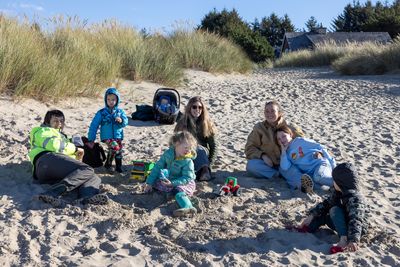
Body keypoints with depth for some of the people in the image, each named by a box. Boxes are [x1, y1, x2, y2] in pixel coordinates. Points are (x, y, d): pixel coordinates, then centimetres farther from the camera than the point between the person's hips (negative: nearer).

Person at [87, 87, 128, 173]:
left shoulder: (120, 111, 6)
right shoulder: (101, 112, -1)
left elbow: (126, 122, -1)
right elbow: (94, 126, 0)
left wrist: (121, 120, -26)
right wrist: (91, 140, -2)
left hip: (118, 136, 4)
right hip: (107, 136, -3)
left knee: (119, 150, 0)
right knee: (114, 147, -25)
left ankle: (119, 167, 22)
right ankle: (108, 164, -5)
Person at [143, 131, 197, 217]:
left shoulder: (188, 161, -19)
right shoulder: (168, 153, -7)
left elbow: (187, 178, -21)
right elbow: (157, 168, -2)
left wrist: (172, 183, -33)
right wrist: (149, 183, -5)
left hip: (185, 183, -7)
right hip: (169, 180, 7)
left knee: (178, 190, -37)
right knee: (155, 181, -10)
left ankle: (187, 207, -63)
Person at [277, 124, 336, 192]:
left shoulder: (300, 141, 4)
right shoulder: (287, 154, 13)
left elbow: (319, 147, 4)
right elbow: (284, 167, -6)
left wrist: (332, 162, -1)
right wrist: (283, 150, -3)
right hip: (310, 173, 4)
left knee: (318, 177, -36)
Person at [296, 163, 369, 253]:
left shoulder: (354, 198, -28)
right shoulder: (338, 192, -2)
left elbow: (356, 220, -38)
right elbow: (326, 203, 7)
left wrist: (353, 240, -49)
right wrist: (311, 216, 0)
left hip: (358, 228, -9)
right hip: (344, 224, 9)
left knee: (335, 210, -27)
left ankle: (344, 240, -38)